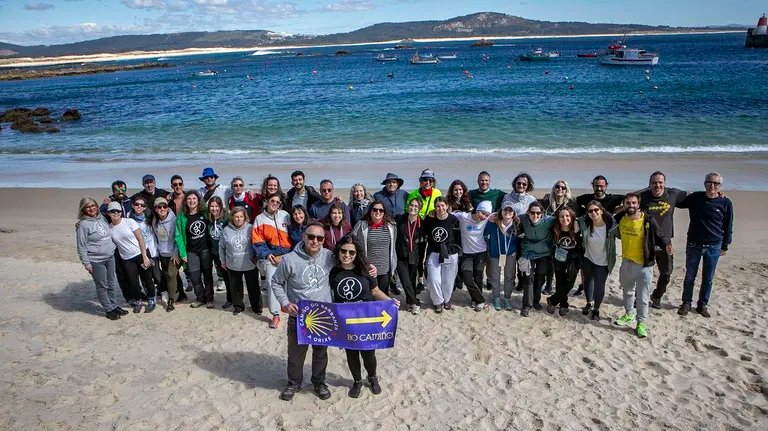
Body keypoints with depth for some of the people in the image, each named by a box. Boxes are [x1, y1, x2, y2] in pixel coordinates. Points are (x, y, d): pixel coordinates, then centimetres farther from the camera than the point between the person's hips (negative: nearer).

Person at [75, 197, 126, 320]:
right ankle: (109, 310, 16)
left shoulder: (102, 218, 5)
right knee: (102, 286, 5)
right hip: (96, 261, -6)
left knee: (112, 284, 15)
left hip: (110, 257, 6)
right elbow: (81, 247, -11)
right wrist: (86, 263, -12)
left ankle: (114, 306, 29)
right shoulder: (83, 225, -12)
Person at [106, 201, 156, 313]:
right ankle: (137, 301, 28)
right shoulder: (109, 228, 1)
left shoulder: (129, 222, -9)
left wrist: (145, 256, -12)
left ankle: (151, 301, 22)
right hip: (127, 259, 3)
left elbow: (140, 239, -9)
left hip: (141, 254, -2)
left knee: (147, 279, 3)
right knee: (133, 283, 3)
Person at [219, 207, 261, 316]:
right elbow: (221, 247, 9)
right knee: (235, 287, 14)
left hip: (250, 265, -2)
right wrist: (223, 261, 12)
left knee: (253, 286, 11)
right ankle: (238, 306, 33)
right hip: (233, 265, 2)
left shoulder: (250, 228, -9)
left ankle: (257, 306, 27)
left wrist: (257, 257, -2)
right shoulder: (226, 230, -2)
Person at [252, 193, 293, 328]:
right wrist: (267, 255, -14)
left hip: (287, 256, 2)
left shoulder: (285, 216, 4)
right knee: (272, 282, -11)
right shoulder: (260, 218, 2)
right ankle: (276, 315, -4)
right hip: (270, 256, -2)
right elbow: (257, 241, -1)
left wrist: (290, 255, -5)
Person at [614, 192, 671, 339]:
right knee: (628, 291, 23)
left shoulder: (648, 220, -18)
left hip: (643, 264, -5)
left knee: (642, 295, -1)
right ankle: (629, 314, 43)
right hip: (626, 262, 5)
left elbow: (659, 236, -10)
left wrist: (666, 245, -26)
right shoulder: (620, 218, -5)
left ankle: (641, 323, 12)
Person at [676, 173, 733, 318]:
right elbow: (678, 203, 14)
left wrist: (725, 246, 6)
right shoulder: (695, 198, -5)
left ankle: (702, 305, 24)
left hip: (714, 247, 0)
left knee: (708, 279, 9)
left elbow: (728, 227, 3)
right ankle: (686, 303, 23)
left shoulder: (725, 203, -6)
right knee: (690, 276, 10)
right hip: (694, 245, 1)